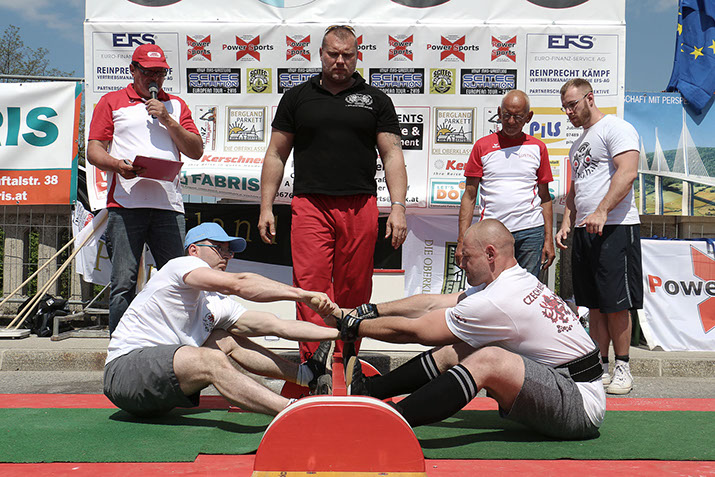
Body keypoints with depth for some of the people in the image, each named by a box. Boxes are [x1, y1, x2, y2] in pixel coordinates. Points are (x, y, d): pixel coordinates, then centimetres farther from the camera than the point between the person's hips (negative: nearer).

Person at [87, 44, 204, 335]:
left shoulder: (176, 105, 22)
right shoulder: (112, 102, 16)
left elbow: (196, 151, 13)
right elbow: (94, 150, 8)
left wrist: (166, 119, 1)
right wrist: (117, 164, -13)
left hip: (169, 205, 2)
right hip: (126, 204, -2)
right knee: (123, 283, -5)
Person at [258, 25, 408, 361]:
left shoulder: (375, 100, 13)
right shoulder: (297, 97, 13)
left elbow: (392, 154, 7)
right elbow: (276, 154, 14)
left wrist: (398, 206, -5)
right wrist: (266, 207, 7)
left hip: (360, 206, 1)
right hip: (309, 205, 0)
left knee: (353, 291, 4)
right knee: (311, 286, -12)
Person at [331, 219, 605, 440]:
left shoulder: (497, 302, -22)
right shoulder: (517, 280, 7)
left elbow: (413, 330, -13)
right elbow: (430, 304, 11)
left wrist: (351, 327, -2)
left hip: (581, 407, -10)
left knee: (488, 359, -30)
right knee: (456, 350, 3)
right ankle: (367, 390, 8)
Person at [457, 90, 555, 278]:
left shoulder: (538, 148, 10)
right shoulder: (482, 146, 7)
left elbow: (545, 197, 13)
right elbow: (469, 196, 6)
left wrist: (549, 240, 6)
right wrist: (462, 240, -2)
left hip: (530, 232, 1)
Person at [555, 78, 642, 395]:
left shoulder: (616, 128, -4)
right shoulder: (578, 145, 23)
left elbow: (627, 173, -18)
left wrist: (601, 212, -27)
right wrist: (567, 223, 13)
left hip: (615, 228, -8)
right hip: (584, 231, 8)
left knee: (616, 304, -4)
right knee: (594, 305, 9)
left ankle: (622, 368, 6)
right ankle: (599, 369, 14)